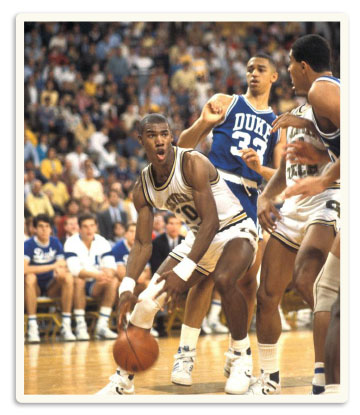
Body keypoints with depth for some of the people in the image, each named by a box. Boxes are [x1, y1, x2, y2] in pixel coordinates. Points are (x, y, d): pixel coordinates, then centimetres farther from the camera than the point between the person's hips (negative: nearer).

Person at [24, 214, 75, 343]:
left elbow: (62, 265, -1)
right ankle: (32, 327, -33)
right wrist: (52, 266, -29)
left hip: (51, 288, 3)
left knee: (68, 277, -25)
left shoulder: (55, 243, 2)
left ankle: (66, 326, -23)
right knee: (30, 278, -35)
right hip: (35, 288, -3)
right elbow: (24, 269, -27)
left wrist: (60, 270, -28)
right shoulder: (29, 244, -11)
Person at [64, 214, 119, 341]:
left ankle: (102, 325, -23)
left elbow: (111, 266, -11)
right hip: (77, 284, -4)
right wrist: (96, 275, -43)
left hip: (95, 286, 4)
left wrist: (108, 272, -37)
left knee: (114, 281, -23)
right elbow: (74, 269, -28)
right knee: (78, 280, -36)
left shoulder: (102, 242, -1)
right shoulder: (72, 243, -14)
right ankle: (80, 326, -32)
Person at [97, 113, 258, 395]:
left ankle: (241, 356, -14)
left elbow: (211, 222, -29)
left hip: (235, 230, -6)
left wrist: (184, 271, -36)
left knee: (224, 280, -38)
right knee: (148, 300, -2)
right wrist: (127, 287, -17)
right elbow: (143, 243, -1)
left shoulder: (192, 163, -25)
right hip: (199, 236, 6)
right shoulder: (144, 188, -5)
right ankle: (123, 381, 12)